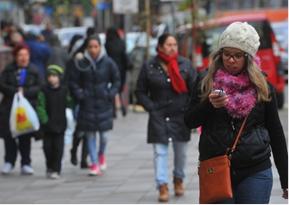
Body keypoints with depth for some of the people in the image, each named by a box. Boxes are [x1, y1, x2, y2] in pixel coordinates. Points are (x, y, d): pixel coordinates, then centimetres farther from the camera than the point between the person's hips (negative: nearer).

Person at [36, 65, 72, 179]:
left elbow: (68, 105, 7)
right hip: (47, 125, 0)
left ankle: (56, 170, 3)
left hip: (60, 124, 0)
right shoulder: (44, 91, -2)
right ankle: (49, 167, 24)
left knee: (58, 147, -3)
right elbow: (40, 106, -5)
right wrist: (45, 120, -13)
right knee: (47, 146, 6)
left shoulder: (64, 91, 1)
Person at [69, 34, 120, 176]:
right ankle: (94, 164, 11)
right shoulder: (81, 64, -3)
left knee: (104, 134, 2)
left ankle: (101, 154, 33)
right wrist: (80, 95, -6)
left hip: (104, 104, 0)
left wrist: (110, 94, -3)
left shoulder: (108, 63, -2)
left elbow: (116, 81, 8)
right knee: (90, 135, 2)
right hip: (87, 105, 0)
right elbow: (73, 83, 5)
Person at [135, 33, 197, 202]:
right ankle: (163, 186, -10)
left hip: (181, 116, 1)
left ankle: (179, 179, 32)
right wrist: (151, 108, -5)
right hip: (159, 117, -1)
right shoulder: (149, 67, -1)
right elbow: (140, 92, 5)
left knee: (181, 151, 11)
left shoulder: (185, 65, 1)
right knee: (160, 152, -8)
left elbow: (195, 89, 3)